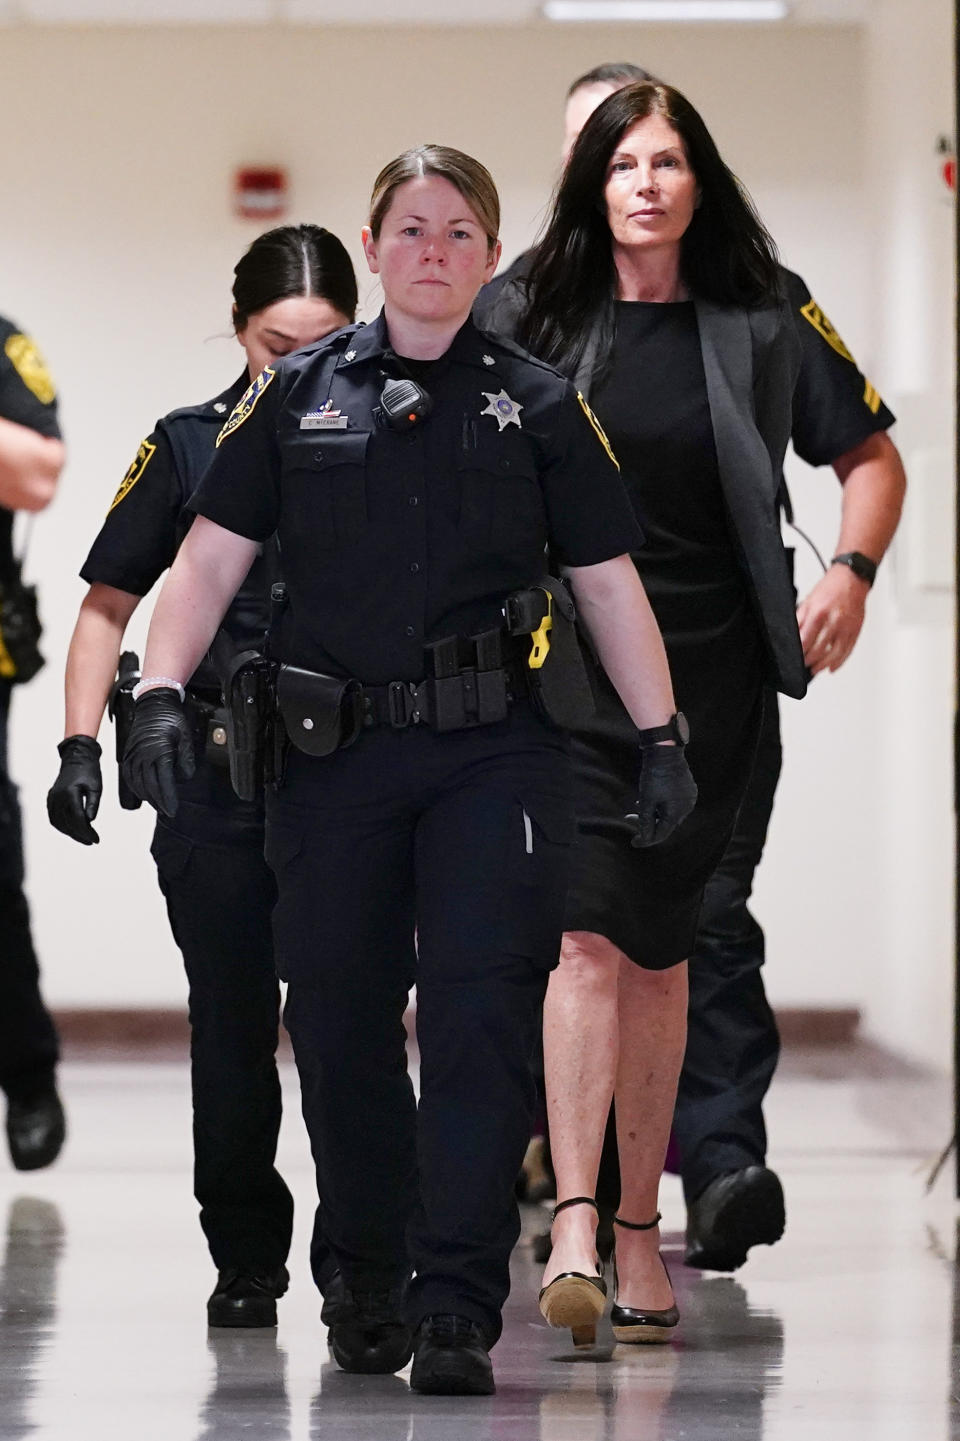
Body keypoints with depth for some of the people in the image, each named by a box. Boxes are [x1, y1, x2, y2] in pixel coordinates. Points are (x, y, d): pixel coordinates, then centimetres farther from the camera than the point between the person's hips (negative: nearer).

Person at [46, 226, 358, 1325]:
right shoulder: (190, 446, 4)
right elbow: (108, 605, 8)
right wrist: (81, 744, -3)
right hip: (220, 779, 1)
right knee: (234, 1027, 5)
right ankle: (246, 1257, 16)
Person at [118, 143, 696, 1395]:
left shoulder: (538, 406, 7)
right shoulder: (298, 395, 9)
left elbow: (610, 585, 9)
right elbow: (211, 559, 7)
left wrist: (662, 739, 2)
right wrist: (161, 691, -6)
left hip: (494, 755, -1)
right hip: (337, 757, 1)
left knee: (482, 1018, -10)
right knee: (339, 1022, 5)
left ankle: (459, 1314, -10)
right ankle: (369, 1283, 24)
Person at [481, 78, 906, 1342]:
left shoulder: (758, 325, 5)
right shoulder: (533, 318, 2)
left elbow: (872, 455, 14)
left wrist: (852, 573, -2)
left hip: (710, 671, 2)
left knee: (659, 948, 9)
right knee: (587, 933, -15)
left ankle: (640, 1224, 17)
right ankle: (576, 1220, -20)